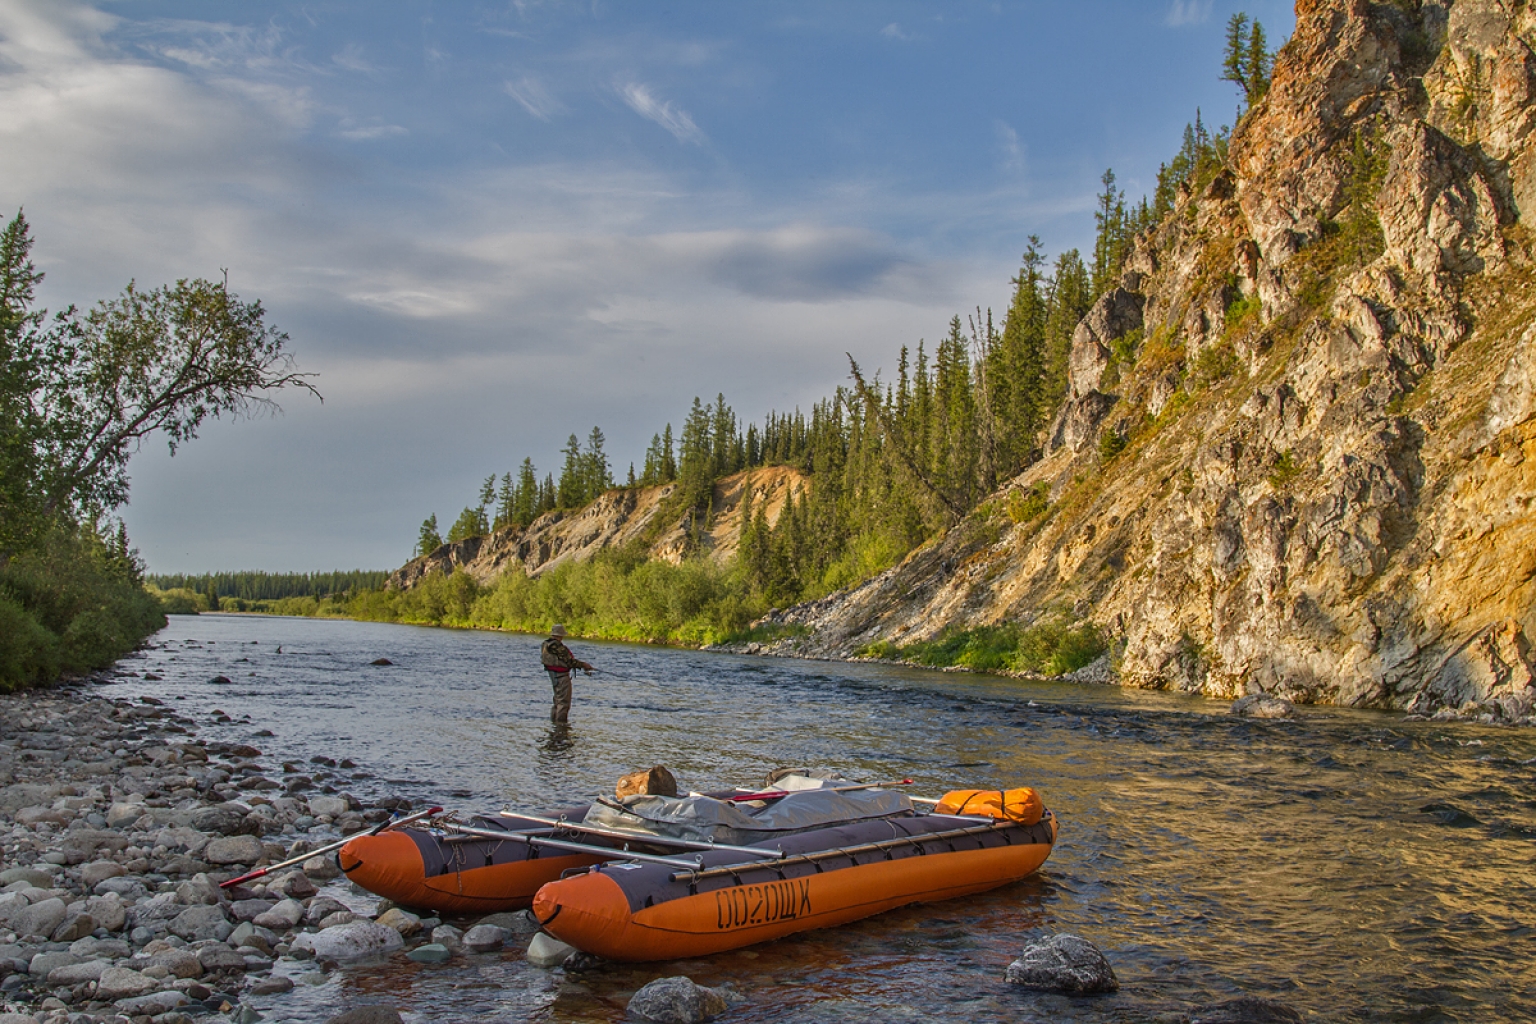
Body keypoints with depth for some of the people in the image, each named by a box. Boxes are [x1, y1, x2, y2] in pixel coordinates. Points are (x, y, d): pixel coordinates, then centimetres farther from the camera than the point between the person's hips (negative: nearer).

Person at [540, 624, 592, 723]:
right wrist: (583, 665, -8)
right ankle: (561, 723, -3)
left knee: (558, 701, 21)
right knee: (564, 702, -3)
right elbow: (569, 661, -20)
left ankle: (553, 721, 27)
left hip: (554, 677, 10)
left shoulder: (545, 645, 8)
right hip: (562, 677, -10)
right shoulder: (557, 646, -22)